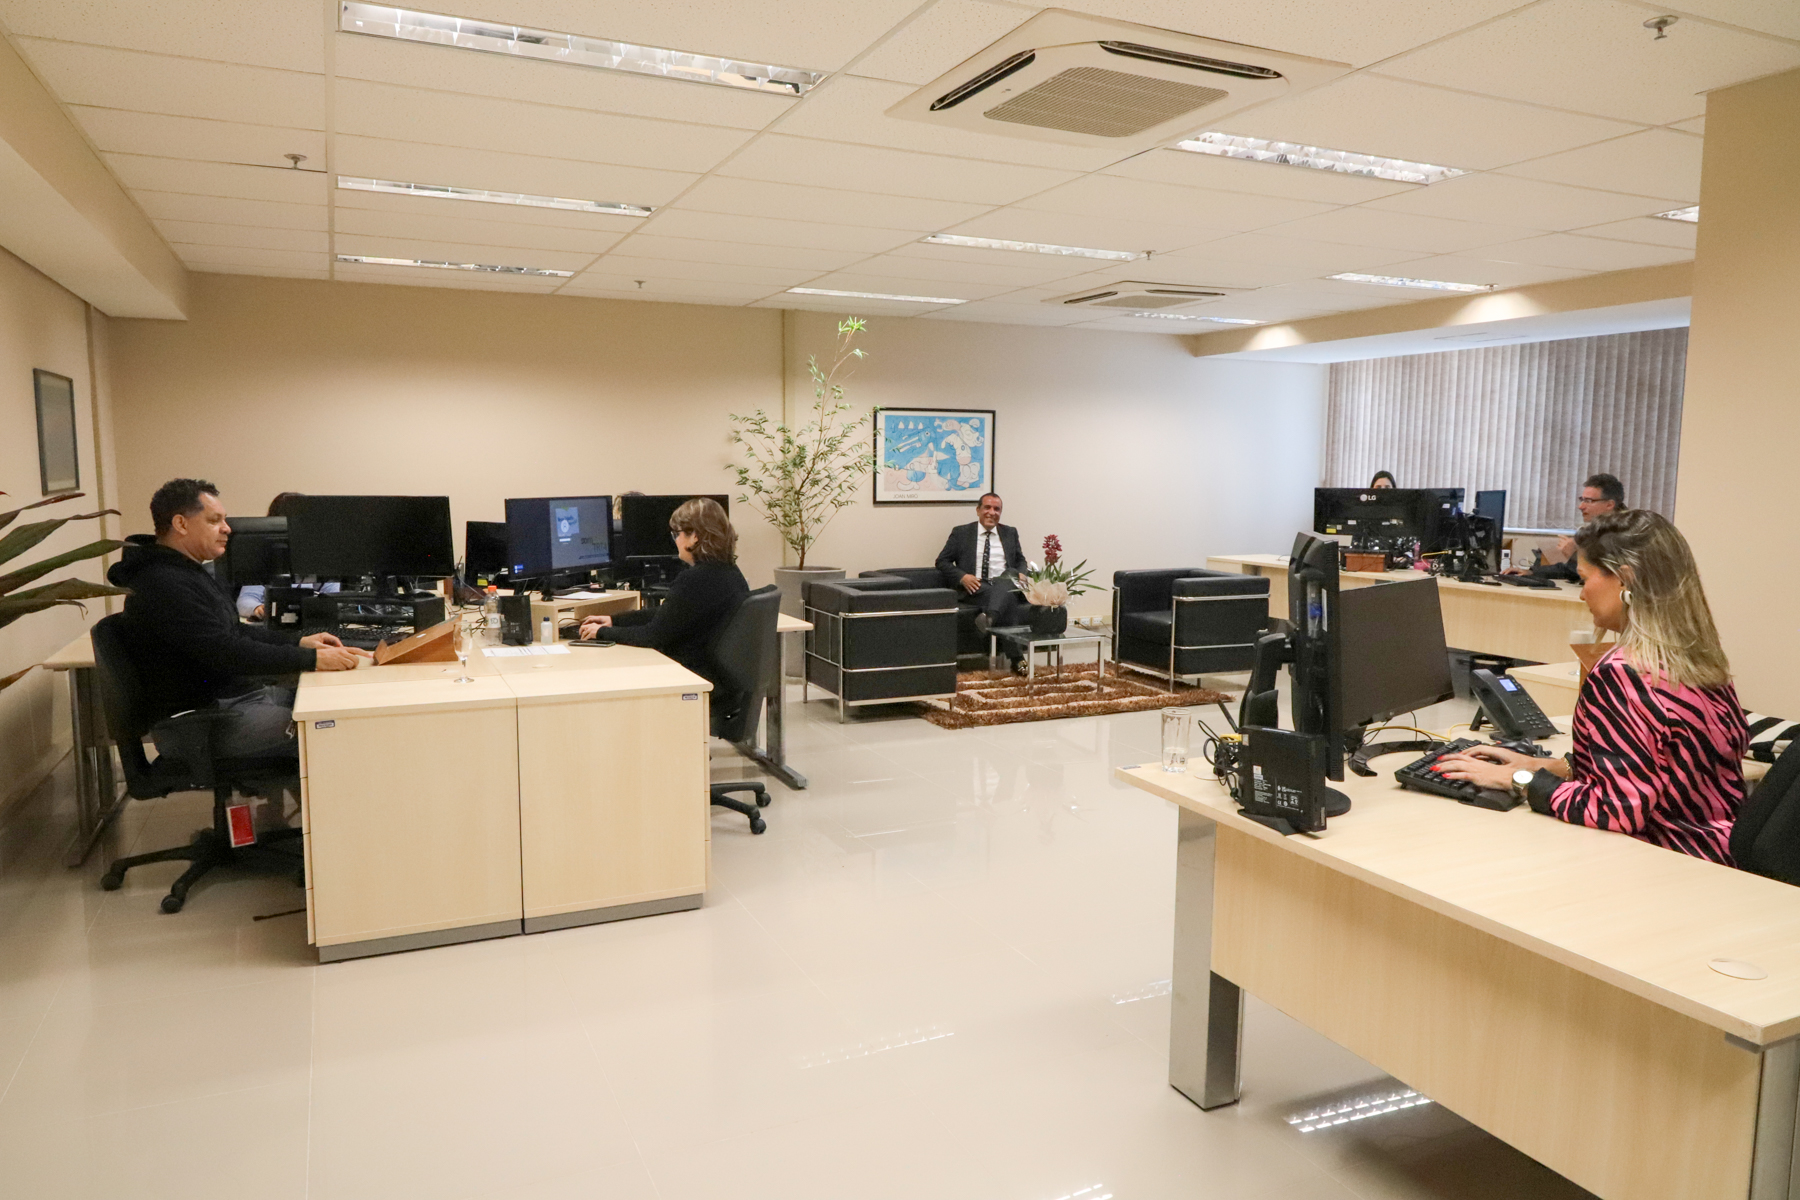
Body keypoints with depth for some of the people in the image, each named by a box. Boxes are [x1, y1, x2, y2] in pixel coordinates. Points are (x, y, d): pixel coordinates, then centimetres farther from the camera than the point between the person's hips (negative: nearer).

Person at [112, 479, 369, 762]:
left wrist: (298, 643, 10)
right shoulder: (163, 585, -18)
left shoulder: (186, 572, 17)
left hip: (235, 694, 11)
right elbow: (225, 652, -25)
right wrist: (311, 659, -25)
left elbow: (233, 631, 24)